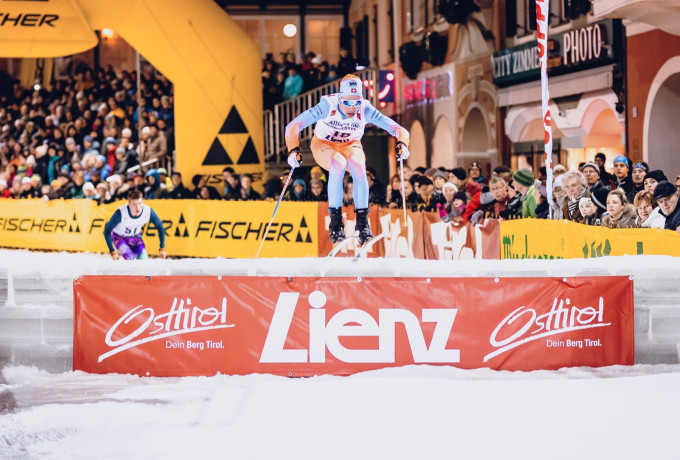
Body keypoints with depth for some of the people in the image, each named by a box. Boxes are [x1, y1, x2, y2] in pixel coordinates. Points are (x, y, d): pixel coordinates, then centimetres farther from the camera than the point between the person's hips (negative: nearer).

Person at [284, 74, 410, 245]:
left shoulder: (365, 110, -25)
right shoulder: (328, 106, -30)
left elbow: (396, 128, -25)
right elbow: (293, 126, -30)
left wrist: (402, 143, -46)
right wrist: (293, 149, -46)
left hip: (351, 145, 2)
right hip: (324, 145, -2)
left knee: (358, 167, -32)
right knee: (339, 164, -35)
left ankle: (362, 222, -24)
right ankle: (335, 221, -26)